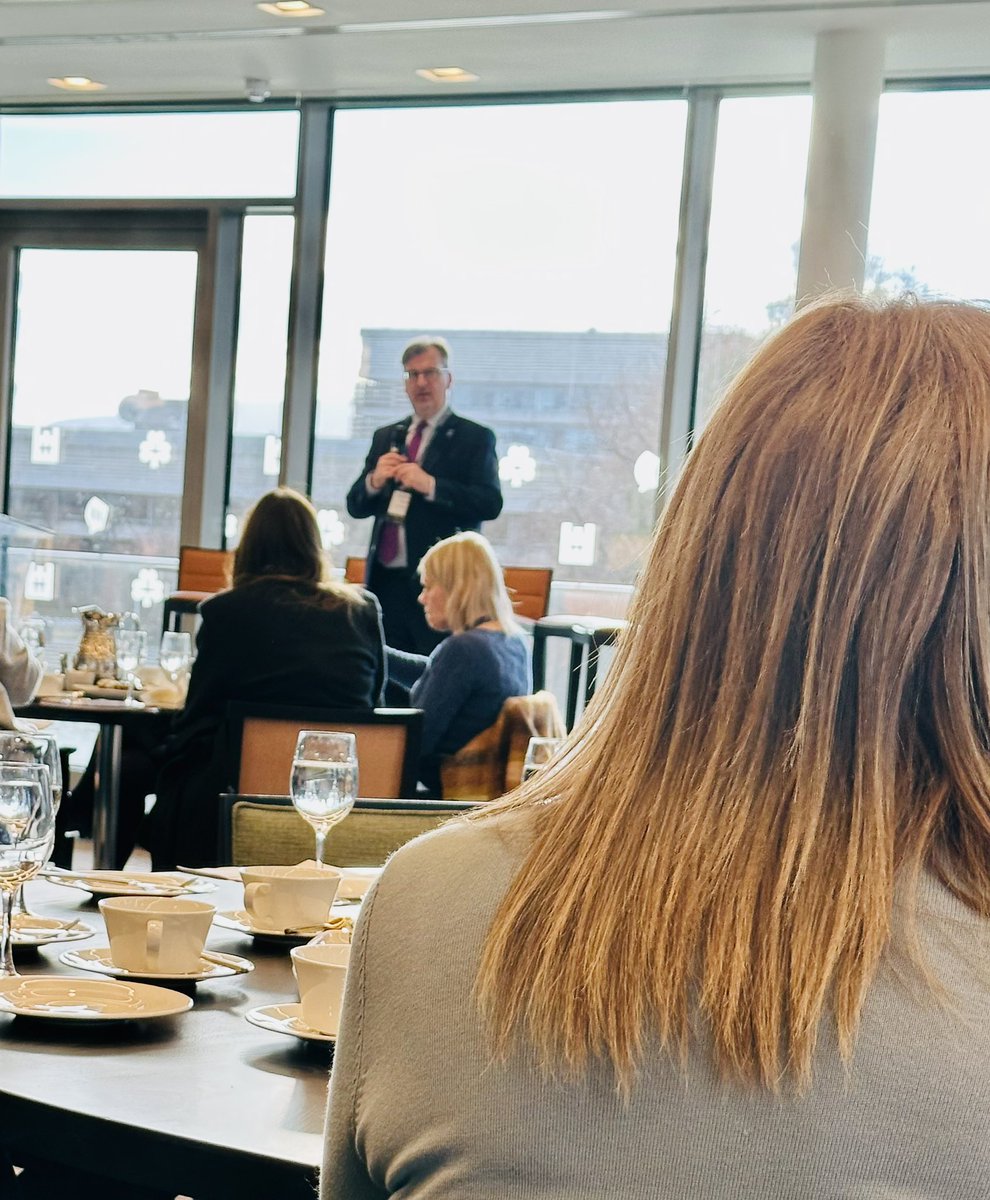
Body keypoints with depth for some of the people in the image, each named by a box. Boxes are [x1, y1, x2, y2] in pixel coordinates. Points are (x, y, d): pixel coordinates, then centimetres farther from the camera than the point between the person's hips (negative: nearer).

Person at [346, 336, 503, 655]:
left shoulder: (475, 438, 2)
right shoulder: (386, 437, 19)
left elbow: (490, 503, -10)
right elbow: (355, 506, 16)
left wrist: (430, 486, -20)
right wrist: (374, 480, -5)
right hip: (386, 580, 5)